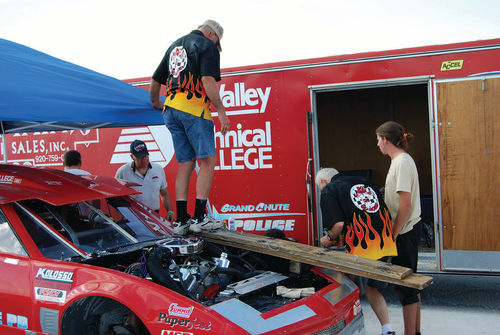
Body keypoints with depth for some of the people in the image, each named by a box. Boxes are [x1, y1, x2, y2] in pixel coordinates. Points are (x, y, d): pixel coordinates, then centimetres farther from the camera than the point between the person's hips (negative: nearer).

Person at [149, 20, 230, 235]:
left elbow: (155, 81, 27)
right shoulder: (208, 45, 2)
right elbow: (208, 81, -14)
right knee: (208, 161, -3)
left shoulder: (175, 45, 25)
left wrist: (156, 103, 43)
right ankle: (199, 217, -7)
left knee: (185, 164, 9)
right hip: (194, 108, -7)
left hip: (171, 110, 8)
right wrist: (221, 111, -12)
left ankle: (181, 220, 7)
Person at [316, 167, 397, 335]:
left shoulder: (329, 190, 2)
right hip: (385, 242, 7)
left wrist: (329, 238, 7)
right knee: (371, 287, 23)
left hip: (361, 247, -7)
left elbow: (339, 223, -11)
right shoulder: (362, 182, 23)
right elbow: (385, 213, 19)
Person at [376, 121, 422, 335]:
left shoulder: (402, 162, -17)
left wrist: (393, 234, -18)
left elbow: (405, 204, -22)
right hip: (408, 229, 10)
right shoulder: (401, 160, 13)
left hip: (404, 231, -10)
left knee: (404, 283, -3)